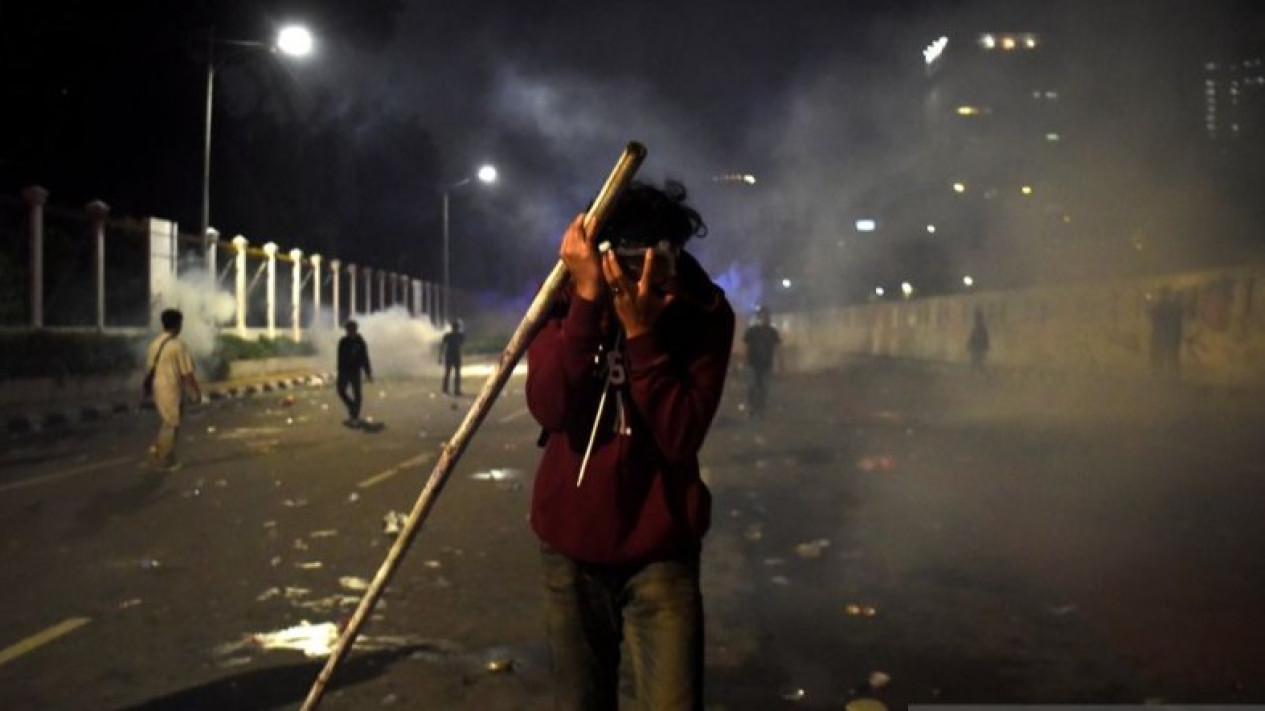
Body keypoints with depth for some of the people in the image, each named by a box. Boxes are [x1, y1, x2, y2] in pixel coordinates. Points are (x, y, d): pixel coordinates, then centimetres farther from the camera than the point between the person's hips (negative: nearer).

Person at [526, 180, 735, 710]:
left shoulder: (704, 312, -11)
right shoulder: (567, 298, -6)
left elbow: (681, 438, -19)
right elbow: (549, 408, -21)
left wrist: (641, 331, -26)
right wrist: (587, 299, -27)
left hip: (660, 552, -2)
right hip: (570, 547, 2)